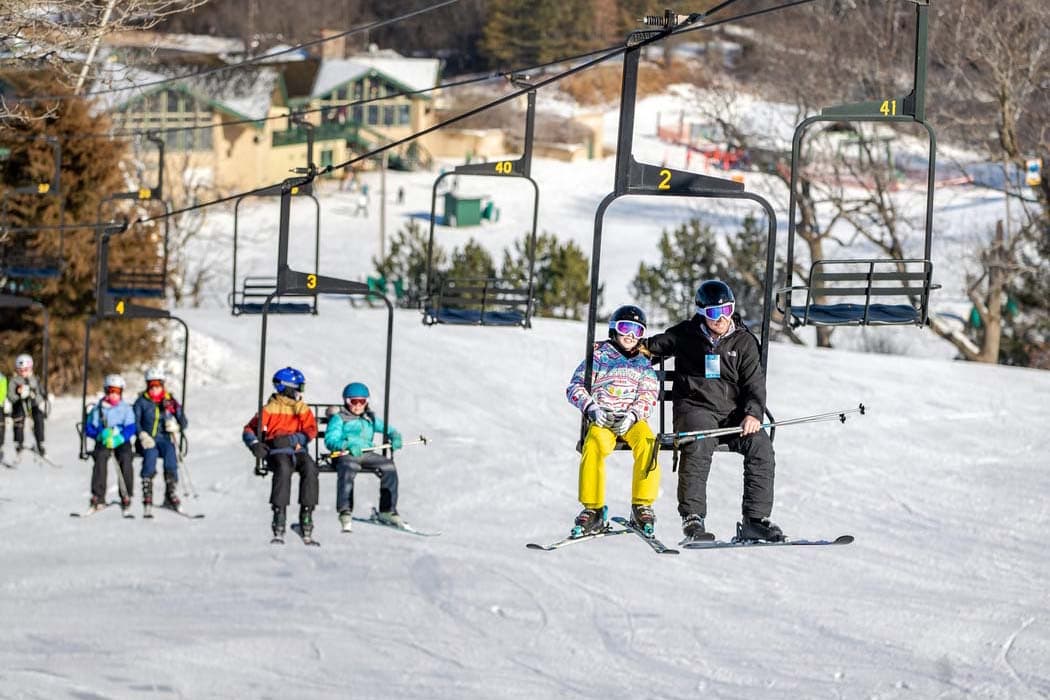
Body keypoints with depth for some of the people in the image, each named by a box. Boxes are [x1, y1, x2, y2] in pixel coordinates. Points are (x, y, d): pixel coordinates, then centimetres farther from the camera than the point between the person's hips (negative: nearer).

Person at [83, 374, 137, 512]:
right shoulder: (97, 409, 11)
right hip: (103, 443, 0)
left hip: (121, 442, 0)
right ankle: (98, 497, -33)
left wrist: (118, 438, -22)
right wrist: (101, 434, -18)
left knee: (125, 457, -31)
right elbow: (88, 428, 3)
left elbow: (130, 429, -3)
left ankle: (126, 496, -26)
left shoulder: (126, 408, 10)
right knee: (100, 457, -31)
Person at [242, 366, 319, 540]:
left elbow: (310, 431, 5)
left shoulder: (303, 410, 19)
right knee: (283, 468, -37)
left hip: (298, 450, 3)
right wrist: (255, 444, -15)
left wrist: (291, 439, -13)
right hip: (276, 452, -3)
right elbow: (249, 430, 8)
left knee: (309, 467, -31)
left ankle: (307, 512, -31)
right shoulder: (270, 409, 11)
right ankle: (279, 512, -38)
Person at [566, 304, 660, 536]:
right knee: (594, 445, -34)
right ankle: (592, 508, -27)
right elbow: (575, 387, 7)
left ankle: (642, 505, -26)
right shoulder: (599, 356, 12)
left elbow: (649, 396, 6)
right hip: (601, 420, -1)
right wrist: (591, 408, -12)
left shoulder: (643, 363, 18)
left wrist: (632, 415, -14)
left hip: (633, 420, 1)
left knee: (646, 443, -32)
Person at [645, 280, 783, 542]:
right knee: (699, 444, -35)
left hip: (733, 412, 2)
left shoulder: (744, 341, 9)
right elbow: (655, 346, 28)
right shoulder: (685, 336, 8)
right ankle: (692, 516, -33)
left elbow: (754, 383, 2)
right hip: (694, 408, -2)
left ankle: (755, 520, -21)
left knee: (761, 446, -24)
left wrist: (753, 414, -14)